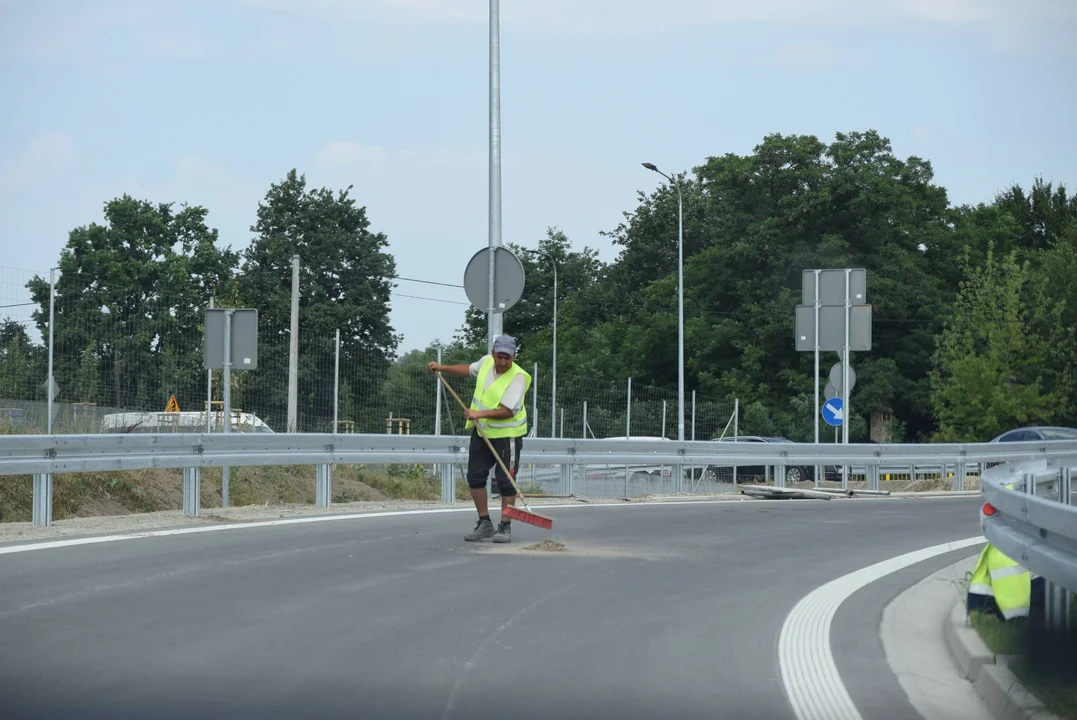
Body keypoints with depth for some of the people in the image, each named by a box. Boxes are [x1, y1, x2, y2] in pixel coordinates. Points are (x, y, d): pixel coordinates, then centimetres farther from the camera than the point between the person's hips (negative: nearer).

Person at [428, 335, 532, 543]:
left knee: (505, 482, -4)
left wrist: (480, 414, -34)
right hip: (481, 432, 7)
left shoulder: (518, 377, -21)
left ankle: (505, 527, 7)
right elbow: (469, 370, 24)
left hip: (507, 434, -7)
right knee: (475, 477, 7)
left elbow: (508, 411, -27)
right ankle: (485, 524, 18)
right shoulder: (486, 362, -1)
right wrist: (442, 368, 25)